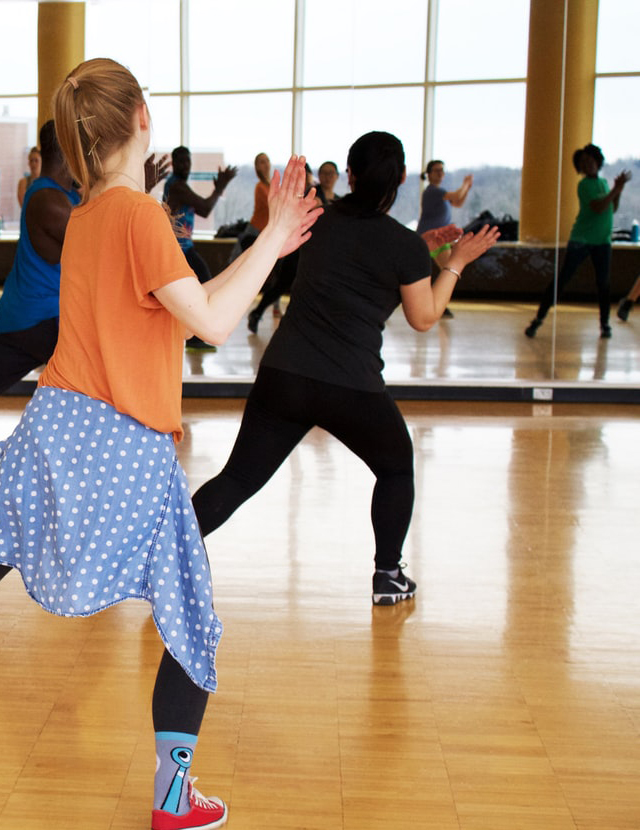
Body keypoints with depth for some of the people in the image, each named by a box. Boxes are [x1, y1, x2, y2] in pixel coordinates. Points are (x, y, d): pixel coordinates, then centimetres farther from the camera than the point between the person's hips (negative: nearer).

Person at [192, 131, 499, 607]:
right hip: (352, 389, -3)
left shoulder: (323, 222, 9)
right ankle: (388, 576, 25)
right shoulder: (405, 245, -6)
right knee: (397, 468, 23)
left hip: (282, 376, 4)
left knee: (239, 478, 7)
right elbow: (424, 318, 6)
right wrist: (456, 263, 16)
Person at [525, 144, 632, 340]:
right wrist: (616, 189, -18)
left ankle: (605, 324, 13)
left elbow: (612, 209, 17)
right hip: (581, 240, -6)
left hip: (602, 241, 6)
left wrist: (618, 190, 3)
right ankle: (538, 319, -2)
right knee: (561, 280, -6)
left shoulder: (603, 183, 14)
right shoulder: (584, 185, -8)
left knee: (603, 283, 2)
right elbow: (598, 208, -21)